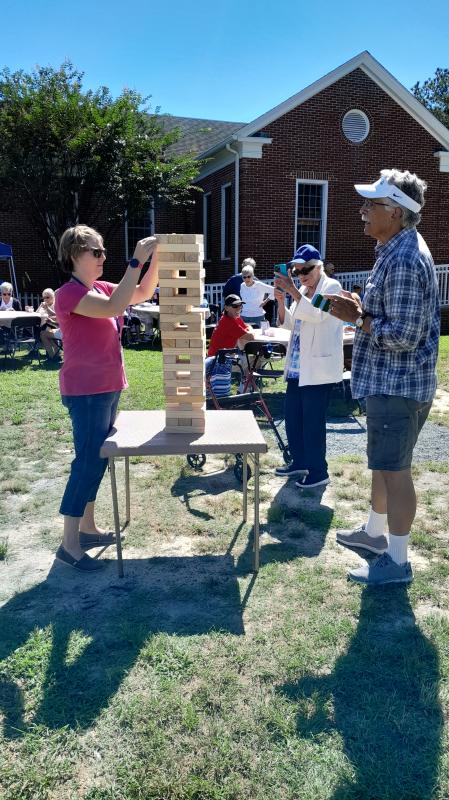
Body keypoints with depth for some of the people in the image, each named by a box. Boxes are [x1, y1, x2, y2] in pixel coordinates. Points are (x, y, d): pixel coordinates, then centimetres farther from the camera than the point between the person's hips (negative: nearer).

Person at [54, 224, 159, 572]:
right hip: (86, 392, -9)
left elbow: (143, 293, 12)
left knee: (97, 459, 15)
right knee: (88, 461, -7)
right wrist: (136, 261, -29)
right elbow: (113, 308, -31)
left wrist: (156, 258, -3)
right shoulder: (69, 293, -16)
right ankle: (69, 544, 3)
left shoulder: (100, 289, 10)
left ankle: (88, 528, 27)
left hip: (107, 388, 9)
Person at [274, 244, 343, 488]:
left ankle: (319, 472, 10)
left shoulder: (332, 287, -7)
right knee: (292, 416, 14)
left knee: (313, 420, -3)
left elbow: (317, 314, -23)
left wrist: (292, 290, -26)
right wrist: (281, 302, -3)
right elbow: (289, 323, 13)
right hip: (297, 366, 8)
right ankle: (300, 462, 30)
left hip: (318, 367, -8)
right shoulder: (302, 291, 15)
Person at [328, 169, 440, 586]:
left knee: (394, 469, -1)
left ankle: (397, 560, 13)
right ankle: (375, 531, 38)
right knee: (382, 463, 21)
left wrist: (356, 318, -17)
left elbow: (404, 335, -26)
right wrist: (361, 308, 6)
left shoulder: (405, 260, -22)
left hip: (397, 385, -11)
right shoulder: (398, 250, 12)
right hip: (387, 381, 11)